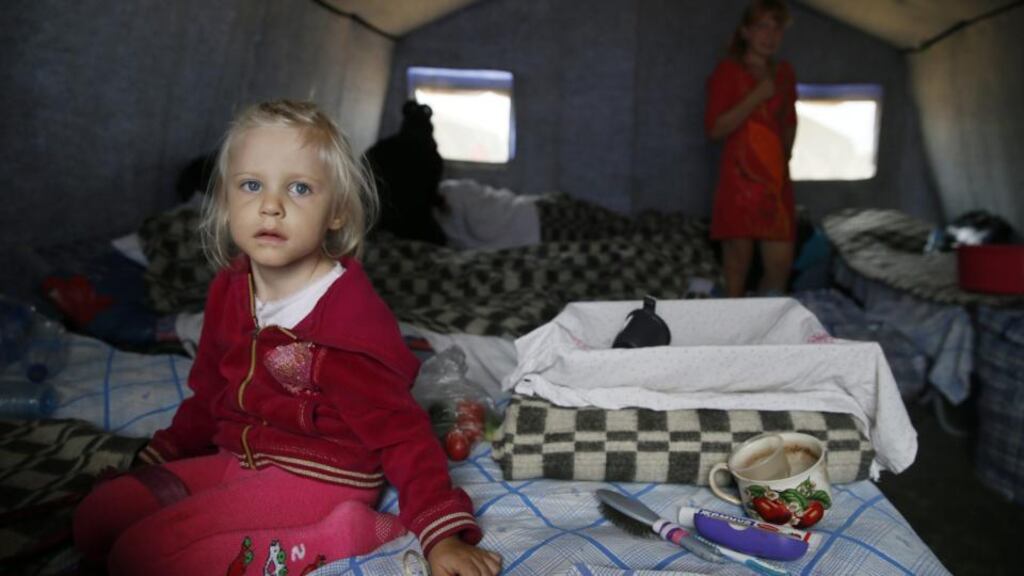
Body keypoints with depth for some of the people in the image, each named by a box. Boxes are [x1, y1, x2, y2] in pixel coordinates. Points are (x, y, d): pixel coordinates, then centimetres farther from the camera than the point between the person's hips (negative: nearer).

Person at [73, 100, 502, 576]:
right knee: (97, 519, 2)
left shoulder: (351, 313, -21)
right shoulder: (229, 290, 3)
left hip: (320, 479, -7)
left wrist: (443, 534, -22)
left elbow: (400, 430, -18)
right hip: (237, 461, 8)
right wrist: (157, 461, 14)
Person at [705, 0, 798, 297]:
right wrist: (757, 96, -14)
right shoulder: (728, 70, -2)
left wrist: (783, 157, 15)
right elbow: (715, 128, -12)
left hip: (776, 181, 5)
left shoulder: (785, 74, 15)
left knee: (781, 265, 0)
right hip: (740, 181, -5)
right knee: (737, 266, -3)